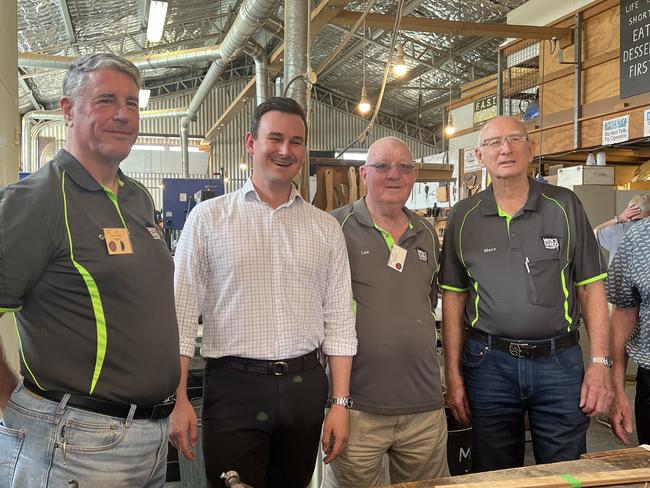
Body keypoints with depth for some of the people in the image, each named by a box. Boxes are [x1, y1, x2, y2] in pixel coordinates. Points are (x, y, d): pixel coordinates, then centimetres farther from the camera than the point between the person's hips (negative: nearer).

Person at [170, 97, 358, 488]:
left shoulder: (326, 228, 7)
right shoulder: (208, 218, 0)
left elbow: (339, 320, 7)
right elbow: (182, 313, -2)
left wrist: (340, 402, 3)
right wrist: (178, 399, -7)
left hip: (305, 386, 3)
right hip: (234, 386, -3)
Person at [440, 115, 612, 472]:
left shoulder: (565, 206, 0)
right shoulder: (463, 216, 2)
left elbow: (591, 287, 2)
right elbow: (454, 297, 4)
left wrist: (600, 362, -4)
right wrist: (453, 374, 1)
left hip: (560, 362, 0)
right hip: (488, 362, 1)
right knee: (494, 477, 14)